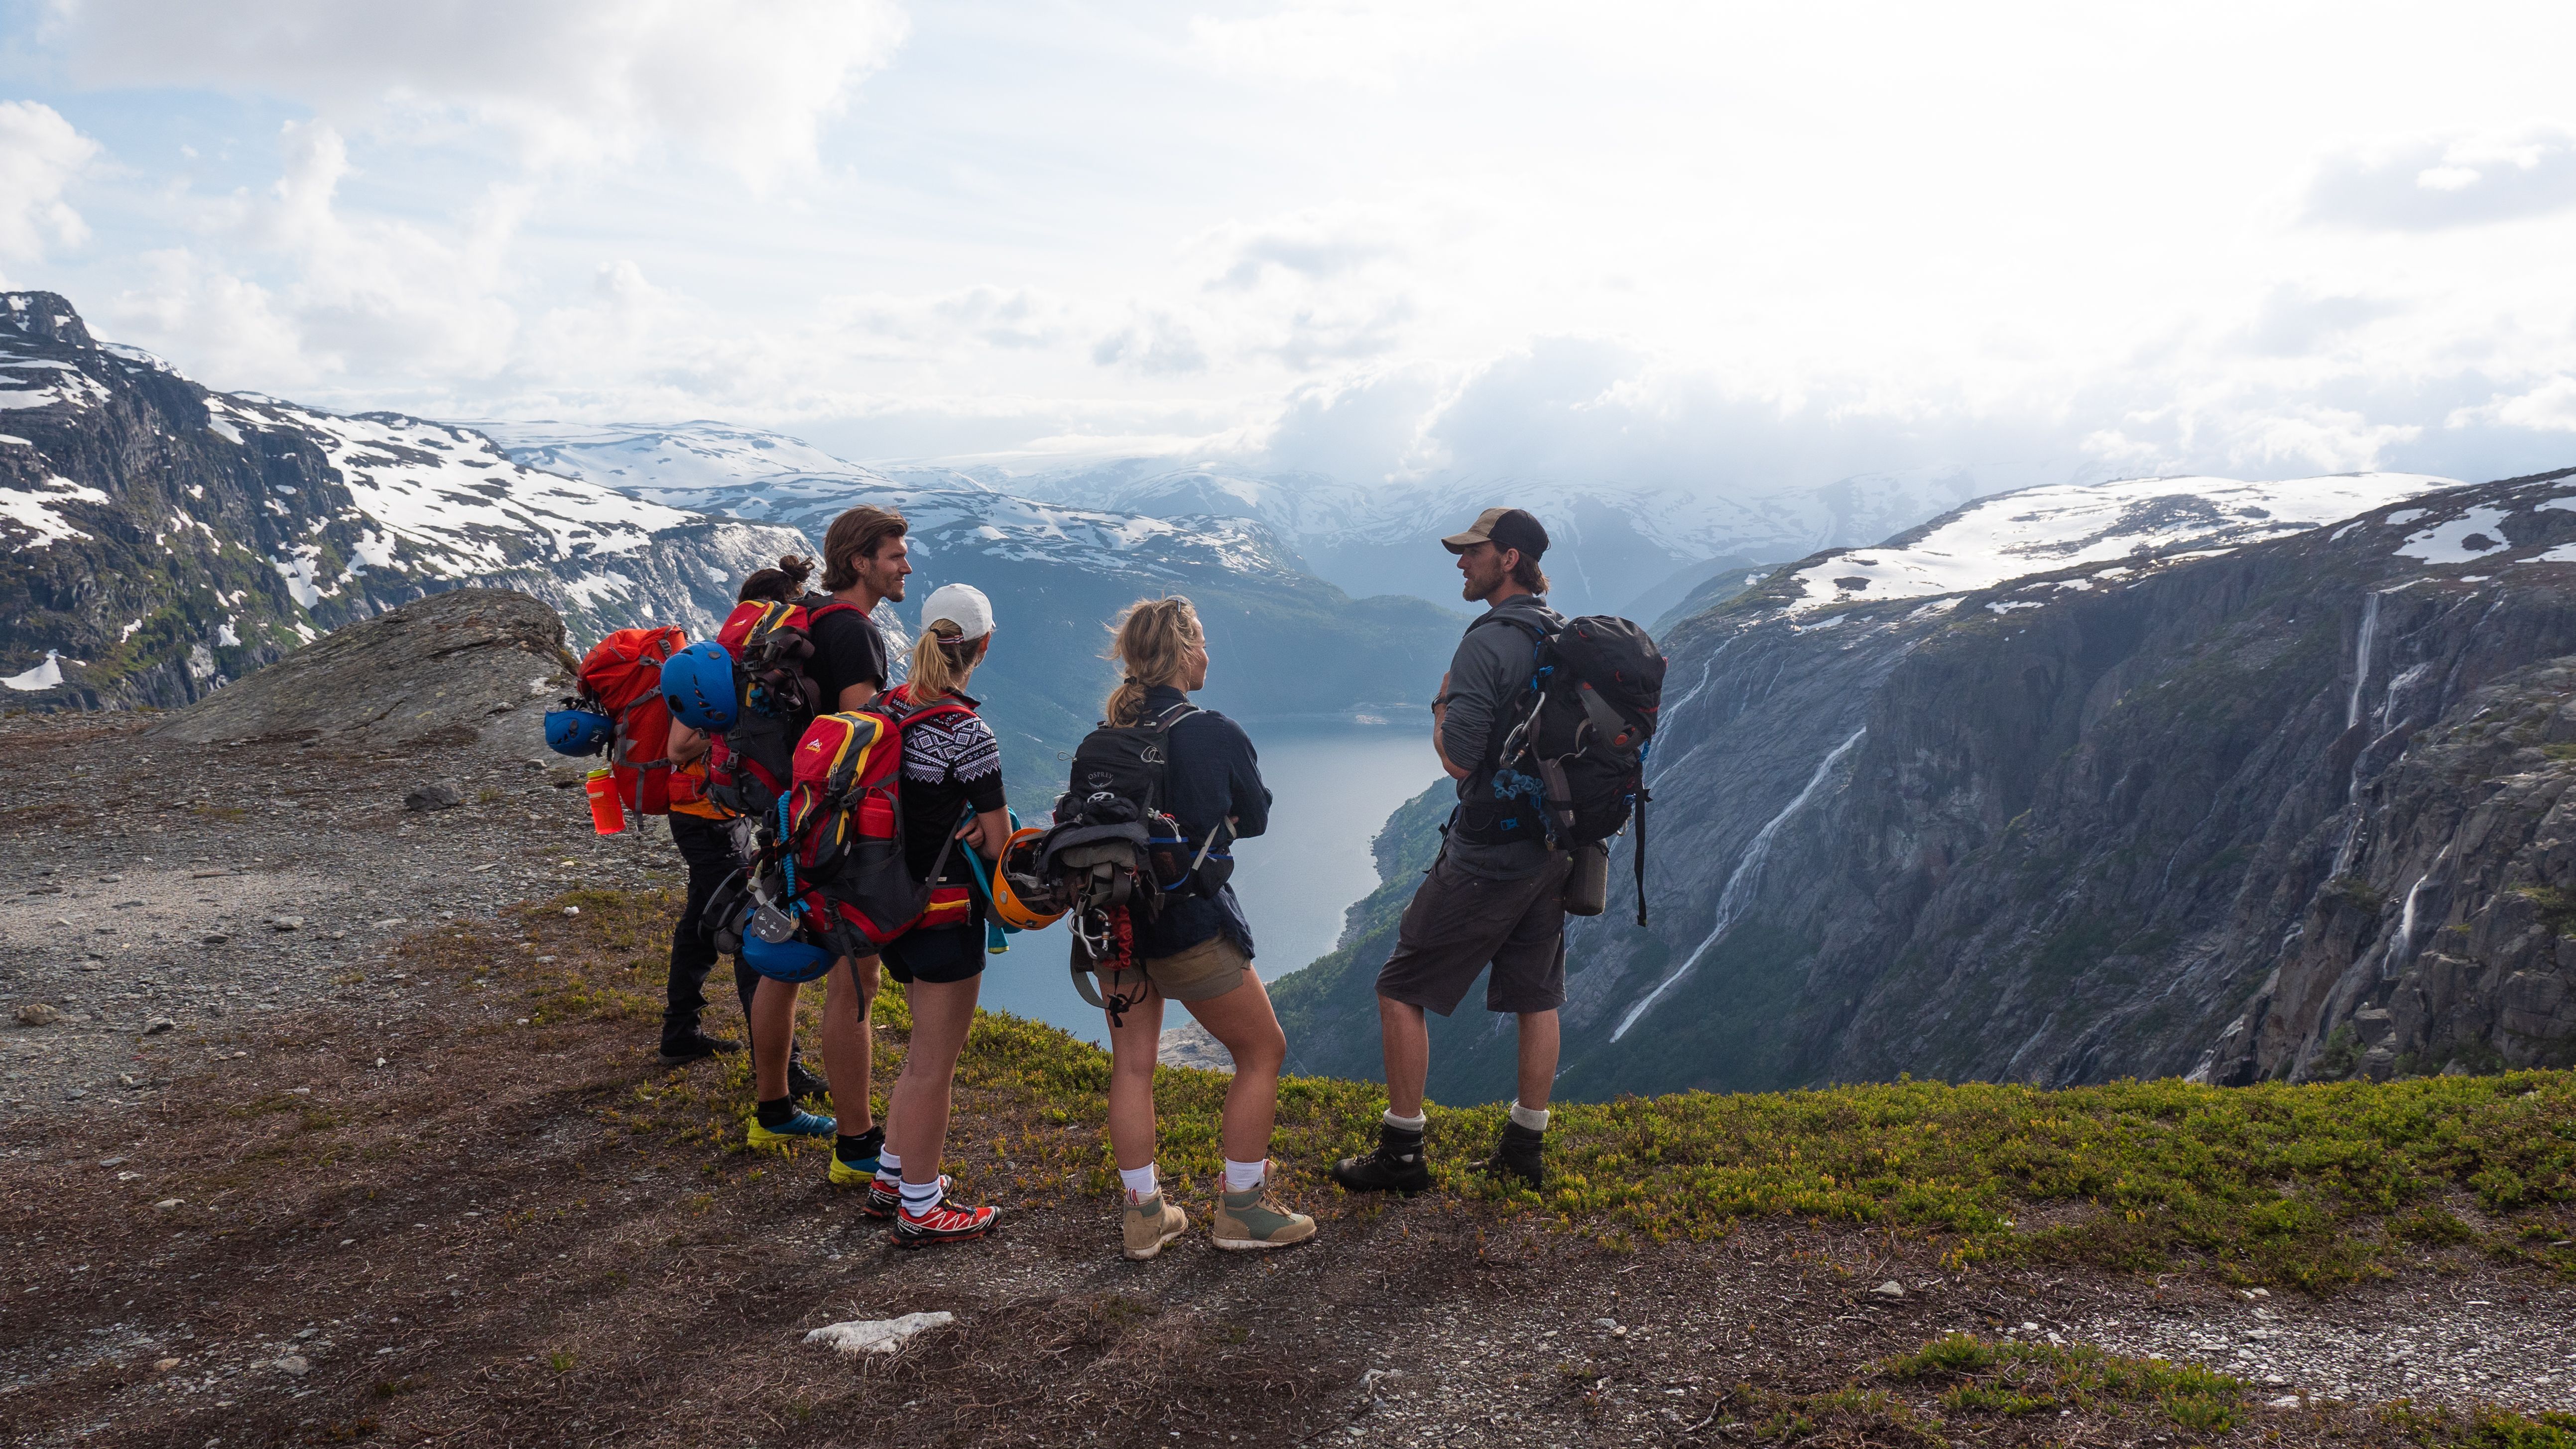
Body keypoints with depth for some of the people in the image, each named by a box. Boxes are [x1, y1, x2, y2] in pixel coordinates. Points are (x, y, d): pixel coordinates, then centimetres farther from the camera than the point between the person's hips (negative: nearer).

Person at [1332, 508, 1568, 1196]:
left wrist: (1442, 706, -4)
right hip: (1552, 850, 8)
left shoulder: (1488, 643, -17)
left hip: (1486, 854, -8)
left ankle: (1402, 1152, 6)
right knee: (1537, 997, 14)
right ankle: (1525, 1149, 22)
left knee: (1402, 989, 2)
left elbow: (1459, 759, -21)